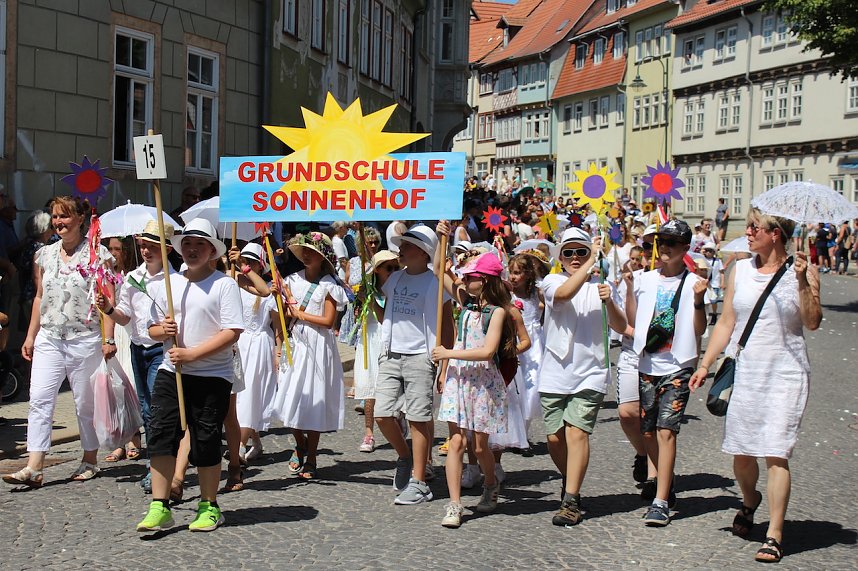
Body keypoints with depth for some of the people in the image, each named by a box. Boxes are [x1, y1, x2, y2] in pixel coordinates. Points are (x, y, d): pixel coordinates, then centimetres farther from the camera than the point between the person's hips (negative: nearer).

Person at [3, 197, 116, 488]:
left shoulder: (98, 253, -4)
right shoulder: (45, 255, 11)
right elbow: (40, 298, 18)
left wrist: (108, 339, -13)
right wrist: (30, 336, 14)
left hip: (85, 340, -4)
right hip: (49, 340, 4)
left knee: (86, 403, 6)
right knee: (39, 400, -6)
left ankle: (90, 460, 21)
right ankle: (34, 468, -8)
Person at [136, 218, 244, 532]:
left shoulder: (224, 284, -4)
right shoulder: (165, 284, 12)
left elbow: (232, 332, -12)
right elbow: (153, 328, 18)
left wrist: (193, 354, -18)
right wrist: (162, 330, -6)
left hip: (212, 376, -4)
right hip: (171, 372, 4)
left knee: (206, 441, 1)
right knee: (160, 434, -6)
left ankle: (209, 507, 16)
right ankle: (160, 507, 0)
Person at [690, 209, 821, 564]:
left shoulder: (801, 272, -1)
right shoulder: (741, 270, 9)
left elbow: (813, 323, -12)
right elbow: (726, 323, 13)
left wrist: (802, 280, -20)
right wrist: (705, 364, 9)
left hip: (784, 374, -4)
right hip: (743, 371, 4)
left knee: (776, 454, -10)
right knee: (741, 451, 8)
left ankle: (774, 536, -6)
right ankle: (749, 501, 40)